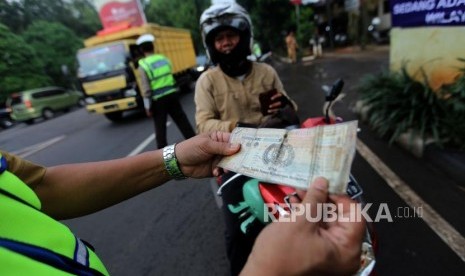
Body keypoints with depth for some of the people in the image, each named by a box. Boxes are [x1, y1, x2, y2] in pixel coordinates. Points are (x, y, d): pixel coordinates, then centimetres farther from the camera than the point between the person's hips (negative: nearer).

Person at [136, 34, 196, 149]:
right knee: (182, 120, 12)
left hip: (158, 99, -4)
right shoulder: (164, 59, 5)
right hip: (172, 94, 4)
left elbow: (146, 88, -11)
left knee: (160, 126, 7)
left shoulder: (143, 65, -10)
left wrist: (147, 106, -6)